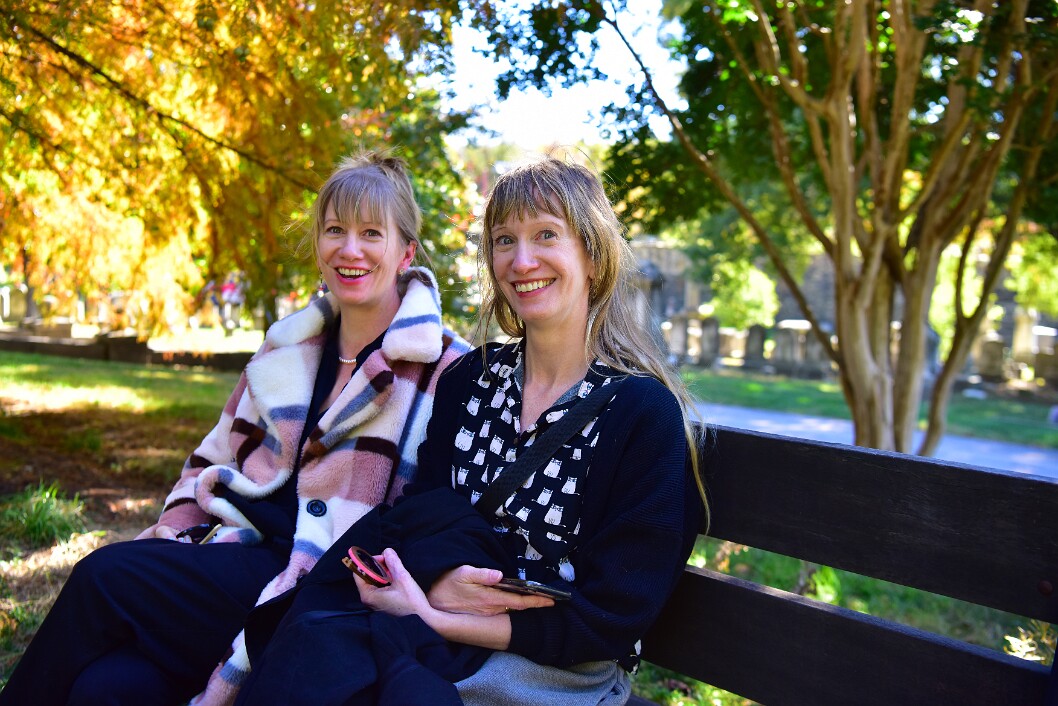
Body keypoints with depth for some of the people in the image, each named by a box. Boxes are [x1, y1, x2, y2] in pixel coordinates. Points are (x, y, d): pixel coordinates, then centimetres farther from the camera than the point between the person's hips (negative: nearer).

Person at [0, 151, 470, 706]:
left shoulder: (446, 368, -4)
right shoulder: (287, 348, 14)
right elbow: (216, 458, 19)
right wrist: (169, 532, 2)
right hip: (247, 552, 5)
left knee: (105, 576, -20)